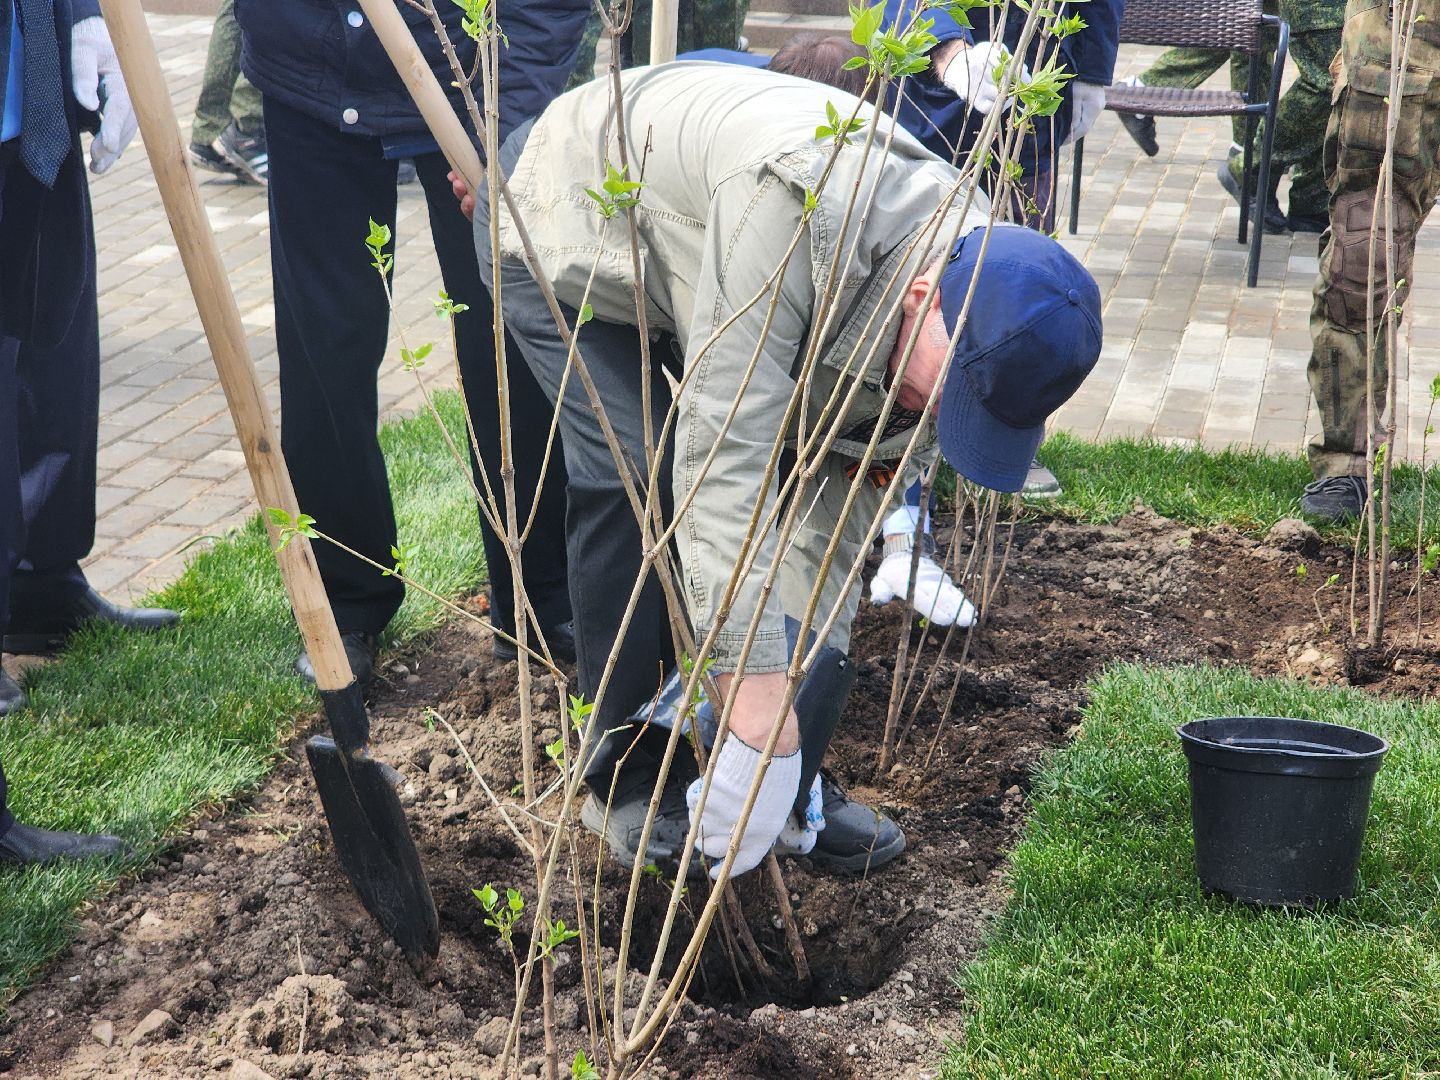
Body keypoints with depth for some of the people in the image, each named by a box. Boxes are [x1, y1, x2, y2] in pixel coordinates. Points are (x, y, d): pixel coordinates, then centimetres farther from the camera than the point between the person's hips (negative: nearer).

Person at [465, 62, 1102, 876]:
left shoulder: (966, 319, -20)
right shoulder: (796, 207, -45)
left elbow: (847, 501, -12)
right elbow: (724, 447, -48)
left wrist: (802, 672, -15)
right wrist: (759, 686, -49)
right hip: (566, 227, -6)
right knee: (648, 483, -20)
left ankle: (784, 781, 10)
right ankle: (630, 786, -4)